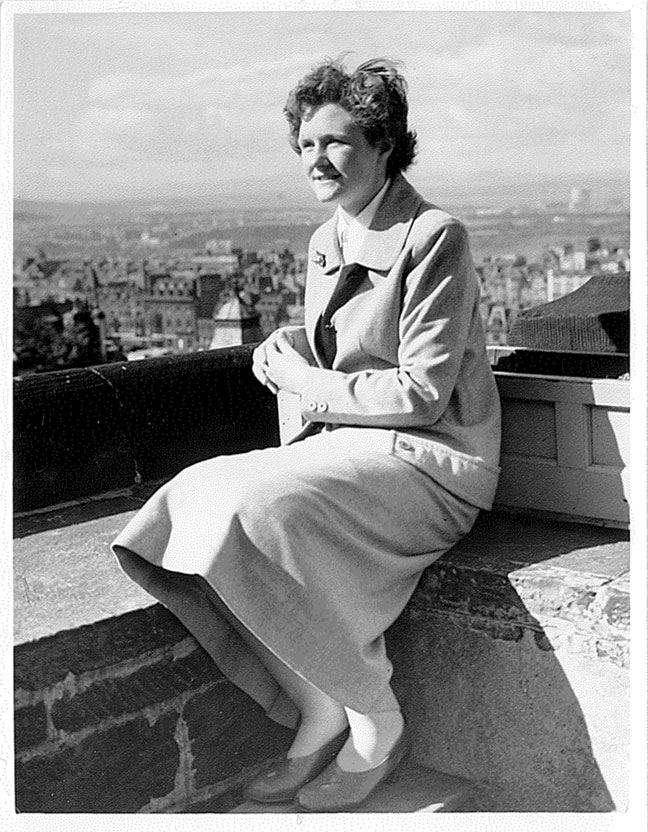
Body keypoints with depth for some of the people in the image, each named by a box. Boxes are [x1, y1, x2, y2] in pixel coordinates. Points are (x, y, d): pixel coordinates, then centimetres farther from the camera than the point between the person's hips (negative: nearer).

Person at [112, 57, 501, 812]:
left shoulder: (434, 238, -12)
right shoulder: (326, 246, 12)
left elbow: (423, 394, -16)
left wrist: (308, 383, -11)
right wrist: (289, 351, -2)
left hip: (431, 459, -8)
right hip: (347, 447, 8)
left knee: (267, 510, -29)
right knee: (202, 498, -13)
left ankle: (377, 725, -9)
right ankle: (319, 717, -5)